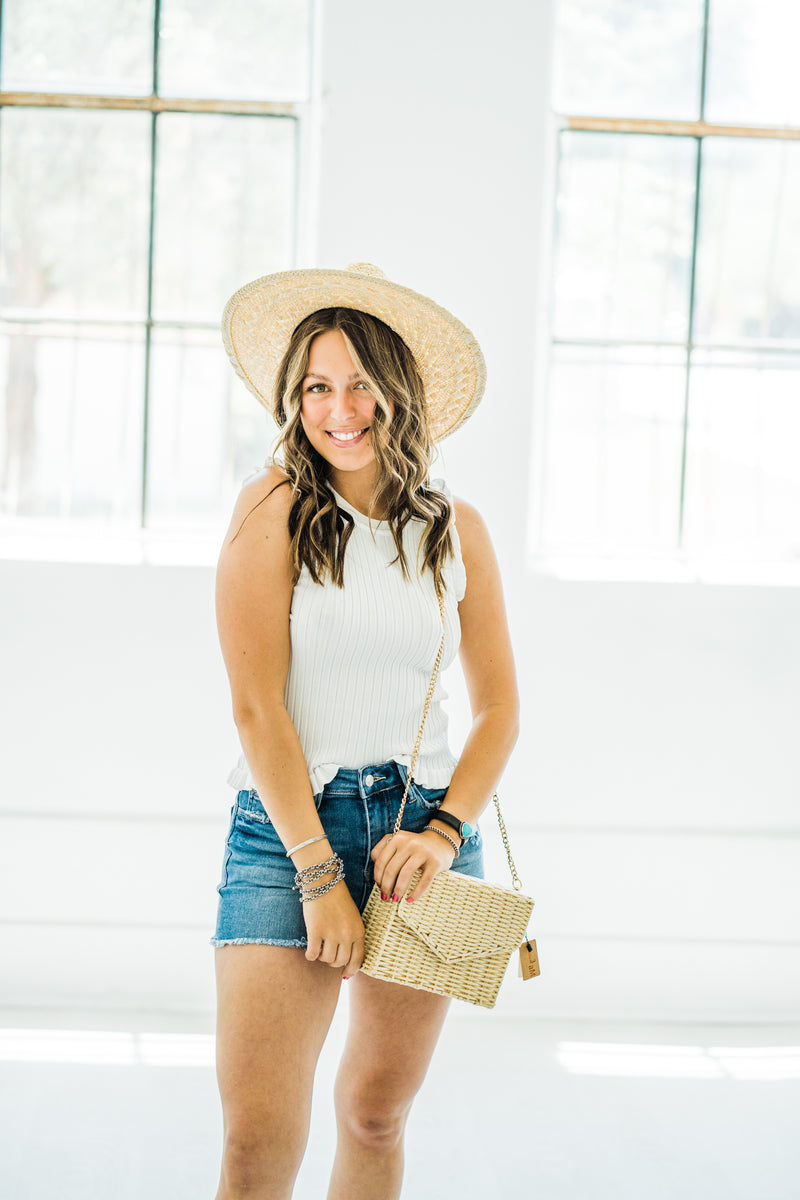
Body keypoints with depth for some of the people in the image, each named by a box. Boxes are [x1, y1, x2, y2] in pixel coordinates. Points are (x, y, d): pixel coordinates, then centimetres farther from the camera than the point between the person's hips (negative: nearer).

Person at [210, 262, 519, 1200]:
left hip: (427, 825, 4)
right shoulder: (274, 507, -4)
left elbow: (498, 706, 10)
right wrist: (320, 872, -13)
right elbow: (256, 705, -9)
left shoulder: (456, 528, 7)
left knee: (376, 1116, 13)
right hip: (288, 827, -3)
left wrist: (445, 832, -7)